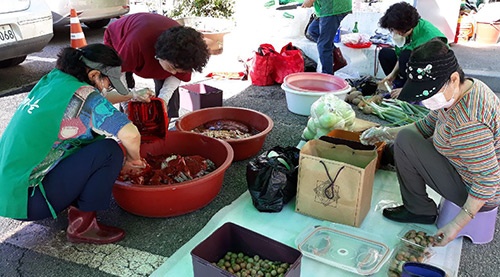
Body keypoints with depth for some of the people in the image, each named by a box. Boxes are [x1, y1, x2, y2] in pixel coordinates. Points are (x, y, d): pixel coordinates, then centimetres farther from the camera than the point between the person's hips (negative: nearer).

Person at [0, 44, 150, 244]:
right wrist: (133, 160, -6)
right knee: (108, 151, -14)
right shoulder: (82, 95, -17)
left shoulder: (52, 80, 7)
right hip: (26, 200, -9)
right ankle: (82, 225, -3)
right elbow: (130, 135, -28)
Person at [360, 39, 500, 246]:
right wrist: (385, 133, 1)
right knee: (405, 134, 17)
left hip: (482, 196, -10)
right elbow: (427, 126, 6)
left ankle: (419, 210, 0)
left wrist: (458, 224, -24)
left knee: (405, 140, -18)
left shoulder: (468, 124, -36)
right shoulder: (469, 87, -5)